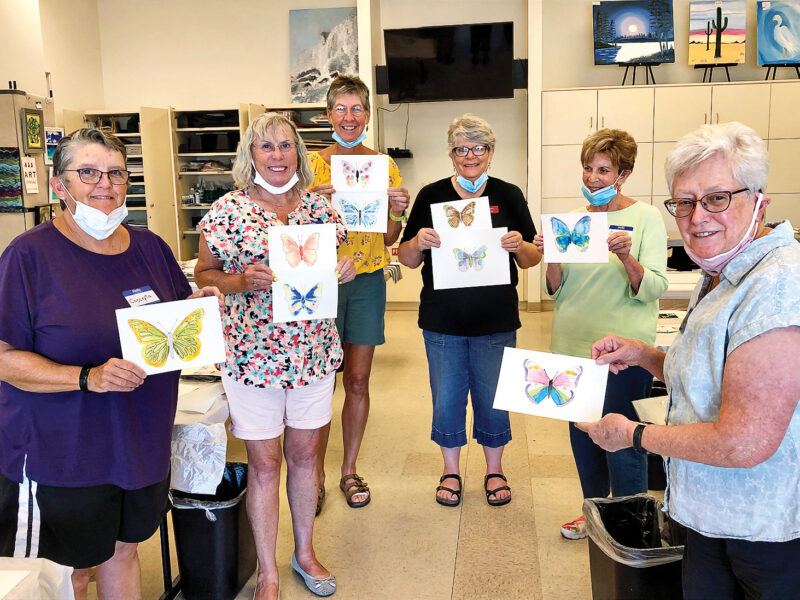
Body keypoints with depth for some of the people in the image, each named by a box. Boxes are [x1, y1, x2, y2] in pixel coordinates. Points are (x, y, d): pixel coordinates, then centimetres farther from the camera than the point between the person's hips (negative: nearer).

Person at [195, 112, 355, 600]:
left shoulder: (318, 205, 5)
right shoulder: (228, 209, -5)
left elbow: (338, 260, 16)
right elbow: (204, 275, -1)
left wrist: (346, 268, -7)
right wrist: (243, 281, -19)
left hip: (314, 351, 3)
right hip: (254, 354, -3)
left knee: (305, 453, 15)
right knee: (265, 462, 6)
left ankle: (305, 551, 36)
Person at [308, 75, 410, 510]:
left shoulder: (385, 167, 7)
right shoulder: (312, 165, 1)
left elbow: (389, 239, 8)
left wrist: (397, 211, -11)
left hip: (367, 282, 2)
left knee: (358, 380, 7)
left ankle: (349, 469, 23)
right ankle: (317, 474, 16)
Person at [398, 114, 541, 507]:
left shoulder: (508, 196, 2)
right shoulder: (431, 195, 1)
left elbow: (533, 259, 5)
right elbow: (407, 259, 4)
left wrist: (520, 246, -16)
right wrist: (418, 242, -18)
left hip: (496, 321, 0)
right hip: (442, 320, 0)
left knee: (493, 397, 10)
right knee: (446, 398, 9)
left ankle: (494, 470, 32)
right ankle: (450, 470, 31)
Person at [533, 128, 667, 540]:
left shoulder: (646, 217, -3)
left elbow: (653, 289, -11)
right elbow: (558, 291, 8)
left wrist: (627, 257, -29)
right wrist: (551, 258, -11)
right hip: (575, 347, 5)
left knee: (621, 444, 0)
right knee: (582, 437, 16)